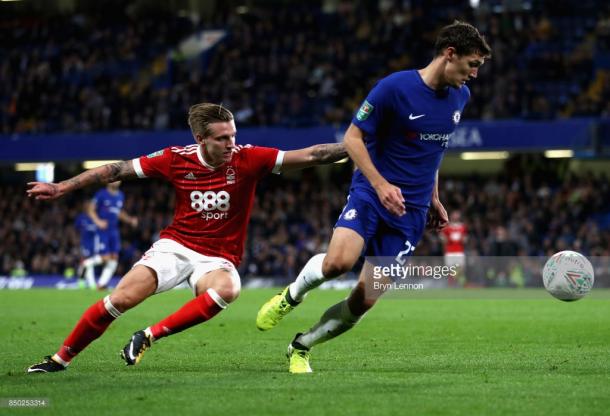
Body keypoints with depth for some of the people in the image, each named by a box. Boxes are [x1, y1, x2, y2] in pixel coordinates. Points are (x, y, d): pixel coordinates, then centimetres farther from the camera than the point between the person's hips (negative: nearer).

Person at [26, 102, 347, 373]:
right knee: (121, 299, -19)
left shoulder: (247, 159, -12)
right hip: (175, 245, 1)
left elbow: (308, 156, -15)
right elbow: (117, 170, 0)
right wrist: (62, 188, 0)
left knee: (227, 289, -36)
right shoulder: (176, 159, -9)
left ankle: (151, 335, -23)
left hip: (218, 258, 0)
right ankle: (60, 358, 0)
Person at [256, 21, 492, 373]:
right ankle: (292, 295, 2)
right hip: (371, 195, -5)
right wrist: (380, 184, -20)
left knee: (365, 301, -5)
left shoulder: (460, 96, 7)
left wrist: (434, 199, 20)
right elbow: (353, 138, -8)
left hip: (411, 212, 5)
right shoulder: (395, 88, -13)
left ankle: (301, 348, 18)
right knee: (338, 261, -32)